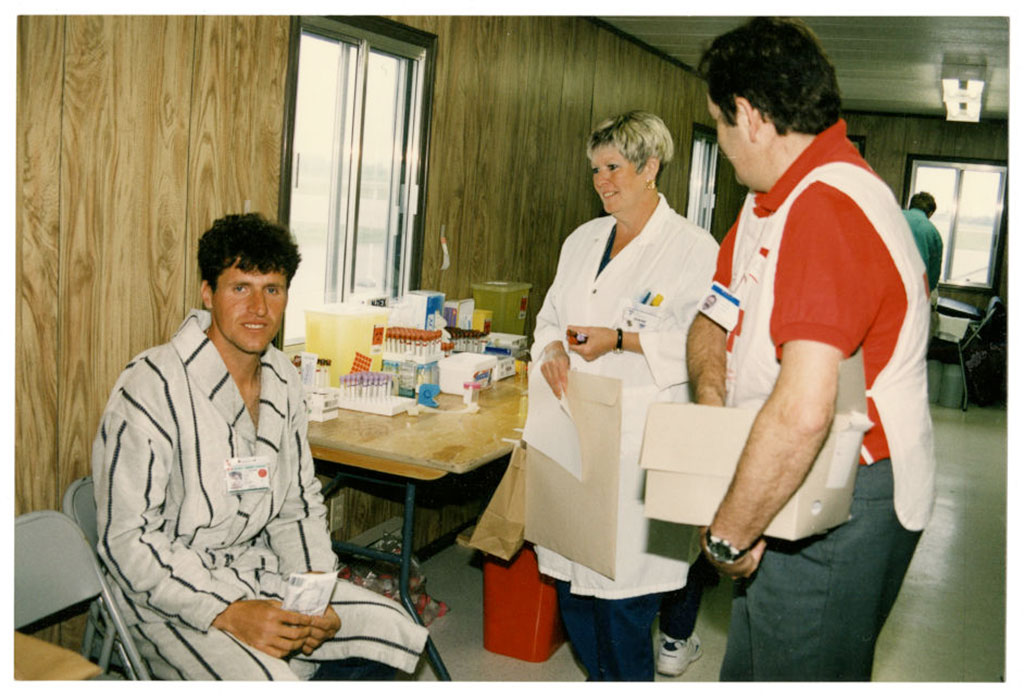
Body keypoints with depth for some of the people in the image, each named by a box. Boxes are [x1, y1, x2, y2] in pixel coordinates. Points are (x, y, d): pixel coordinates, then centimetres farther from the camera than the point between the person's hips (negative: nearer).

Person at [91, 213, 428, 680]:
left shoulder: (282, 380, 4)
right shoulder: (151, 389, -19)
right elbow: (127, 539, -20)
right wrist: (228, 614, -26)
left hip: (259, 573, 7)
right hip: (166, 598, -7)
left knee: (389, 628, 1)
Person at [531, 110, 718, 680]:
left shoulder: (695, 248, -5)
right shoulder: (583, 240, 16)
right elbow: (552, 316, 20)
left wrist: (619, 340, -17)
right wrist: (553, 349, -3)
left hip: (638, 439, -6)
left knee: (623, 583, -2)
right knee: (571, 570, 12)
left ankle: (629, 679, 21)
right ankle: (600, 676, 33)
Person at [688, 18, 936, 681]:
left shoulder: (827, 209, -26)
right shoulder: (773, 200, 9)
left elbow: (801, 414, -35)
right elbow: (713, 319, 16)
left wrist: (728, 534, -23)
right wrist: (712, 397, -5)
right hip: (805, 492, 10)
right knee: (748, 672, 20)